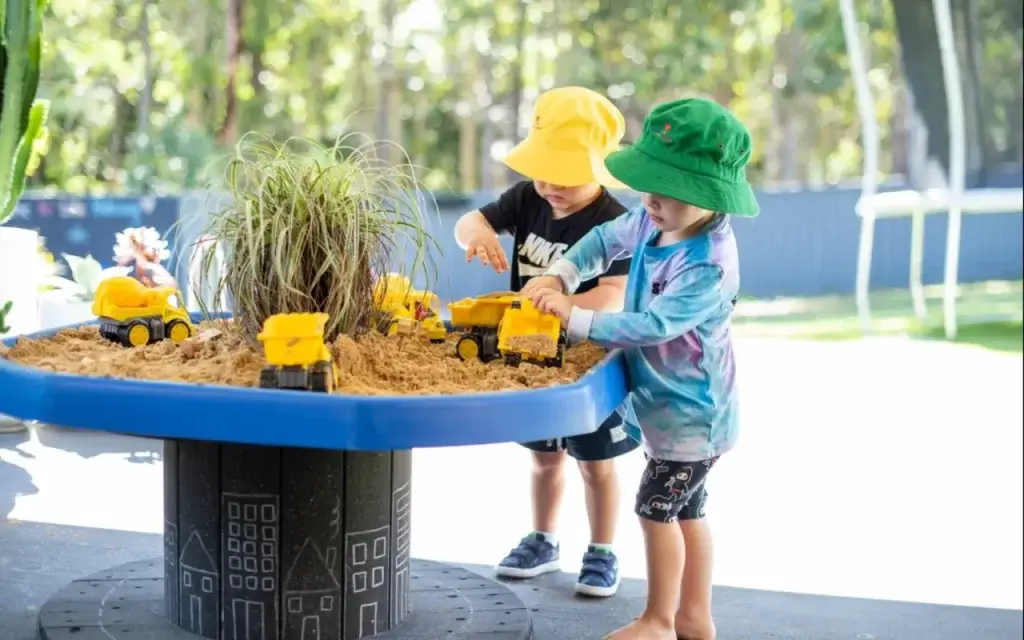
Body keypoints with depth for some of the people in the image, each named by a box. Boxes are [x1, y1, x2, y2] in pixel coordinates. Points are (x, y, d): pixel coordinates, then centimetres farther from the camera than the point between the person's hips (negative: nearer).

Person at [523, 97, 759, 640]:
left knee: (657, 508, 1)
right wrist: (559, 276, -7)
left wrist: (575, 317, -31)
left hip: (689, 411, -9)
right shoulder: (655, 219, -5)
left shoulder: (708, 266, -30)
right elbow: (607, 240, 10)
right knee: (685, 509, 18)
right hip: (670, 399, 9)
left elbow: (650, 326, -35)